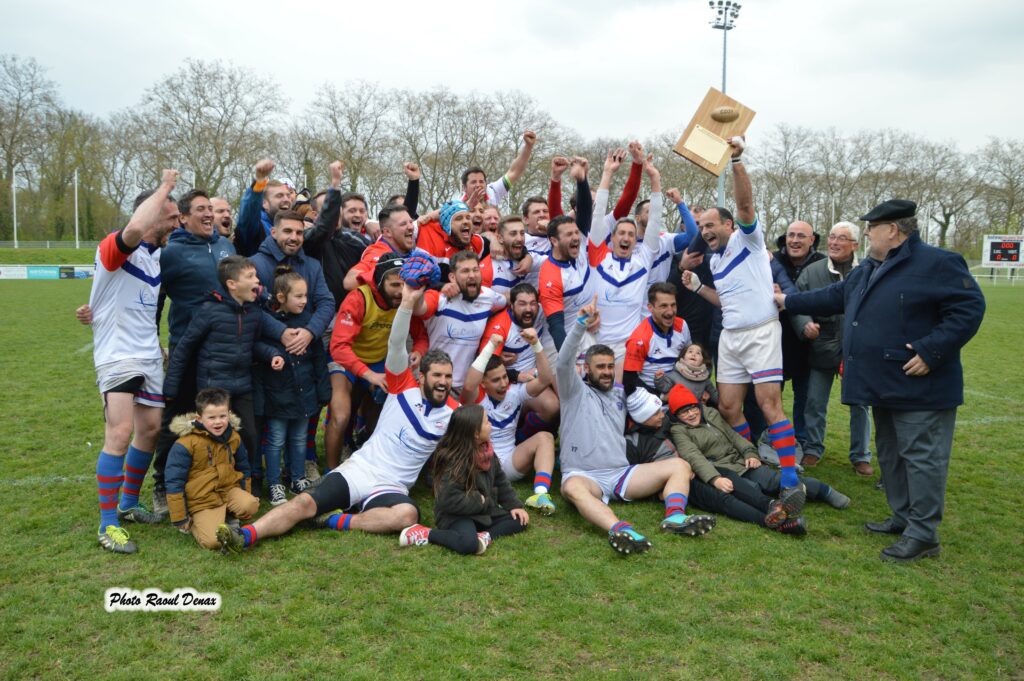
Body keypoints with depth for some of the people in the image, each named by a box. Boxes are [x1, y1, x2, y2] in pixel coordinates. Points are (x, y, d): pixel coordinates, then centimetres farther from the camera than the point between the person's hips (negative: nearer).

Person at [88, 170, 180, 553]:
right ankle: (108, 525, -4)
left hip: (150, 357, 8)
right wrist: (165, 187, -25)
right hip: (117, 356, -8)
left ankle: (128, 504, 28)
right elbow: (135, 227, -39)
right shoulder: (114, 246, -13)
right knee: (120, 433, -14)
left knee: (151, 428, 11)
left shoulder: (158, 255, 11)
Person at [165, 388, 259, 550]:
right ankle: (194, 523, 10)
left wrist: (245, 498, 16)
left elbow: (244, 469, 17)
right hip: (202, 502, -4)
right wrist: (180, 519, -8)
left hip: (230, 490, 4)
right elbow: (174, 482, -11)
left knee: (251, 506, -27)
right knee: (213, 541, -23)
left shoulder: (233, 438, 2)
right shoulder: (185, 444, -15)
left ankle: (227, 515, 7)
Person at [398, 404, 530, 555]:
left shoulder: (487, 452, 2)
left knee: (519, 520, 4)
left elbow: (500, 481, 12)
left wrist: (514, 505, 3)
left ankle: (486, 535, -16)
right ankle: (424, 534, -16)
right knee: (468, 543, -36)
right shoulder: (454, 463, -24)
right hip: (456, 515, -9)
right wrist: (480, 502, -19)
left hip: (485, 512, 9)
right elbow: (450, 501, -28)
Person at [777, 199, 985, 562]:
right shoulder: (869, 270, 15)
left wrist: (931, 351, -24)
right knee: (890, 454, 17)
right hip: (885, 384, 10)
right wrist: (788, 301, 23)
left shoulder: (937, 263, -14)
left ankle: (922, 534, 3)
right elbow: (834, 297, 24)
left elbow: (969, 308, -19)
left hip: (920, 387, -10)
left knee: (921, 456, -4)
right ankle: (904, 516, 30)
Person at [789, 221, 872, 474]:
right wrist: (804, 324, -18)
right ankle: (813, 449, 30)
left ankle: (860, 455, 27)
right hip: (822, 347, 2)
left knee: (859, 405, 11)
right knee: (815, 403, 11)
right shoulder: (812, 271, -1)